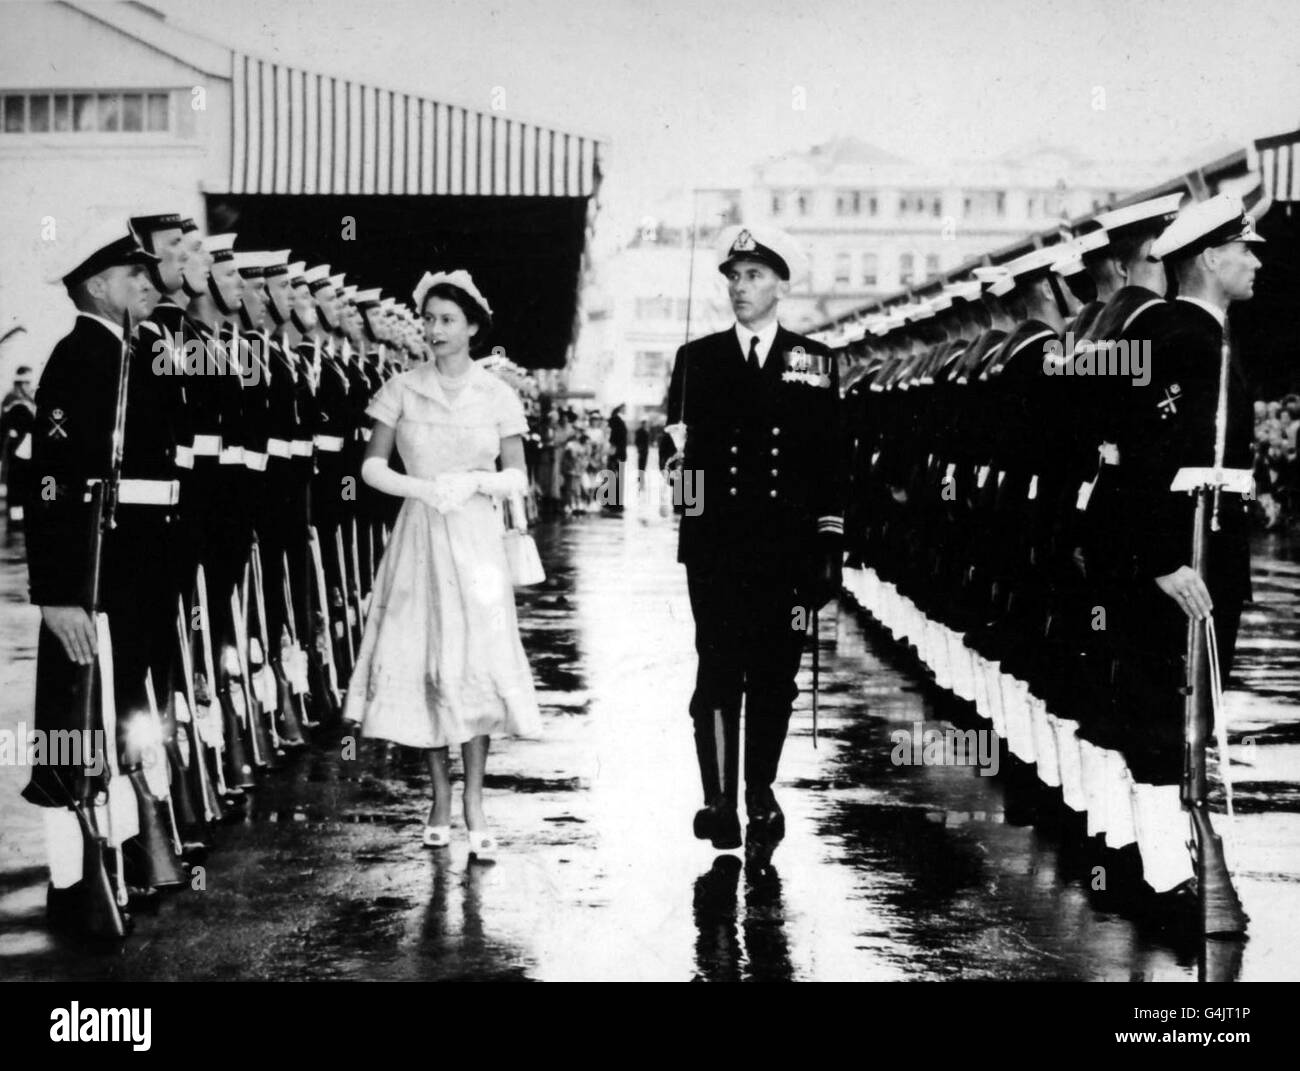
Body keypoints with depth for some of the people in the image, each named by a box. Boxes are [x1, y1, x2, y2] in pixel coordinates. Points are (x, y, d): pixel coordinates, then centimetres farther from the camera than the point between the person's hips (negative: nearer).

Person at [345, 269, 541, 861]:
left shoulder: (497, 395, 3)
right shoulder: (401, 389, 3)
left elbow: (517, 478, 3)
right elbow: (372, 467, 1)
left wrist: (474, 481, -15)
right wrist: (426, 489, -13)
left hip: (475, 540, -1)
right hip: (418, 538, 1)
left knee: (476, 661, -6)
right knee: (421, 663, 2)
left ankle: (474, 803, 0)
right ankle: (440, 798, 15)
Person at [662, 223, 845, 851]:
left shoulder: (814, 362, 8)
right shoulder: (697, 358, 8)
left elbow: (829, 462, 6)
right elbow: (677, 447, 8)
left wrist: (827, 549, 1)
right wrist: (676, 448, -16)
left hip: (786, 548, 1)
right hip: (716, 547, 0)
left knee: (775, 678, 5)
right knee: (718, 674, -2)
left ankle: (761, 796, 18)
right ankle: (719, 802, 4)